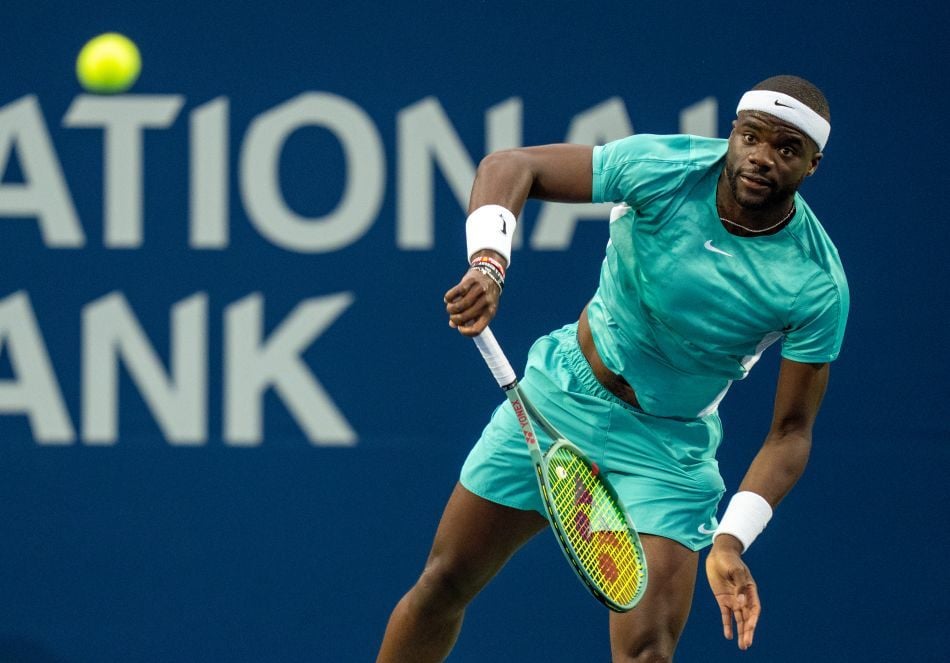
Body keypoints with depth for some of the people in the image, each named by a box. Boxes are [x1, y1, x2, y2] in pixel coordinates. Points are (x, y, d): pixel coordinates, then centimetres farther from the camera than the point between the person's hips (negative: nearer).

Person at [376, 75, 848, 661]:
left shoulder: (818, 286, -22)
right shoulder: (665, 166, -20)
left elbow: (791, 431, -14)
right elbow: (510, 167, -15)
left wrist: (730, 541, -27)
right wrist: (489, 262, -35)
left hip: (668, 448, -2)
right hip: (562, 392, 2)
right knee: (444, 585, 11)